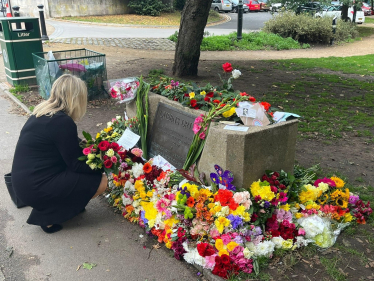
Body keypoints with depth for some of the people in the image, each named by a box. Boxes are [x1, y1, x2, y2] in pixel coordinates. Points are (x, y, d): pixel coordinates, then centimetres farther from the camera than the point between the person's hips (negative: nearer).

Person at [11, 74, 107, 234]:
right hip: (36, 188, -9)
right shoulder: (62, 122, -21)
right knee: (101, 181, -6)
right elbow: (75, 164, -14)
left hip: (26, 179, 9)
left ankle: (47, 208, 13)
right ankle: (49, 216, 1)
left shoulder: (43, 112, 6)